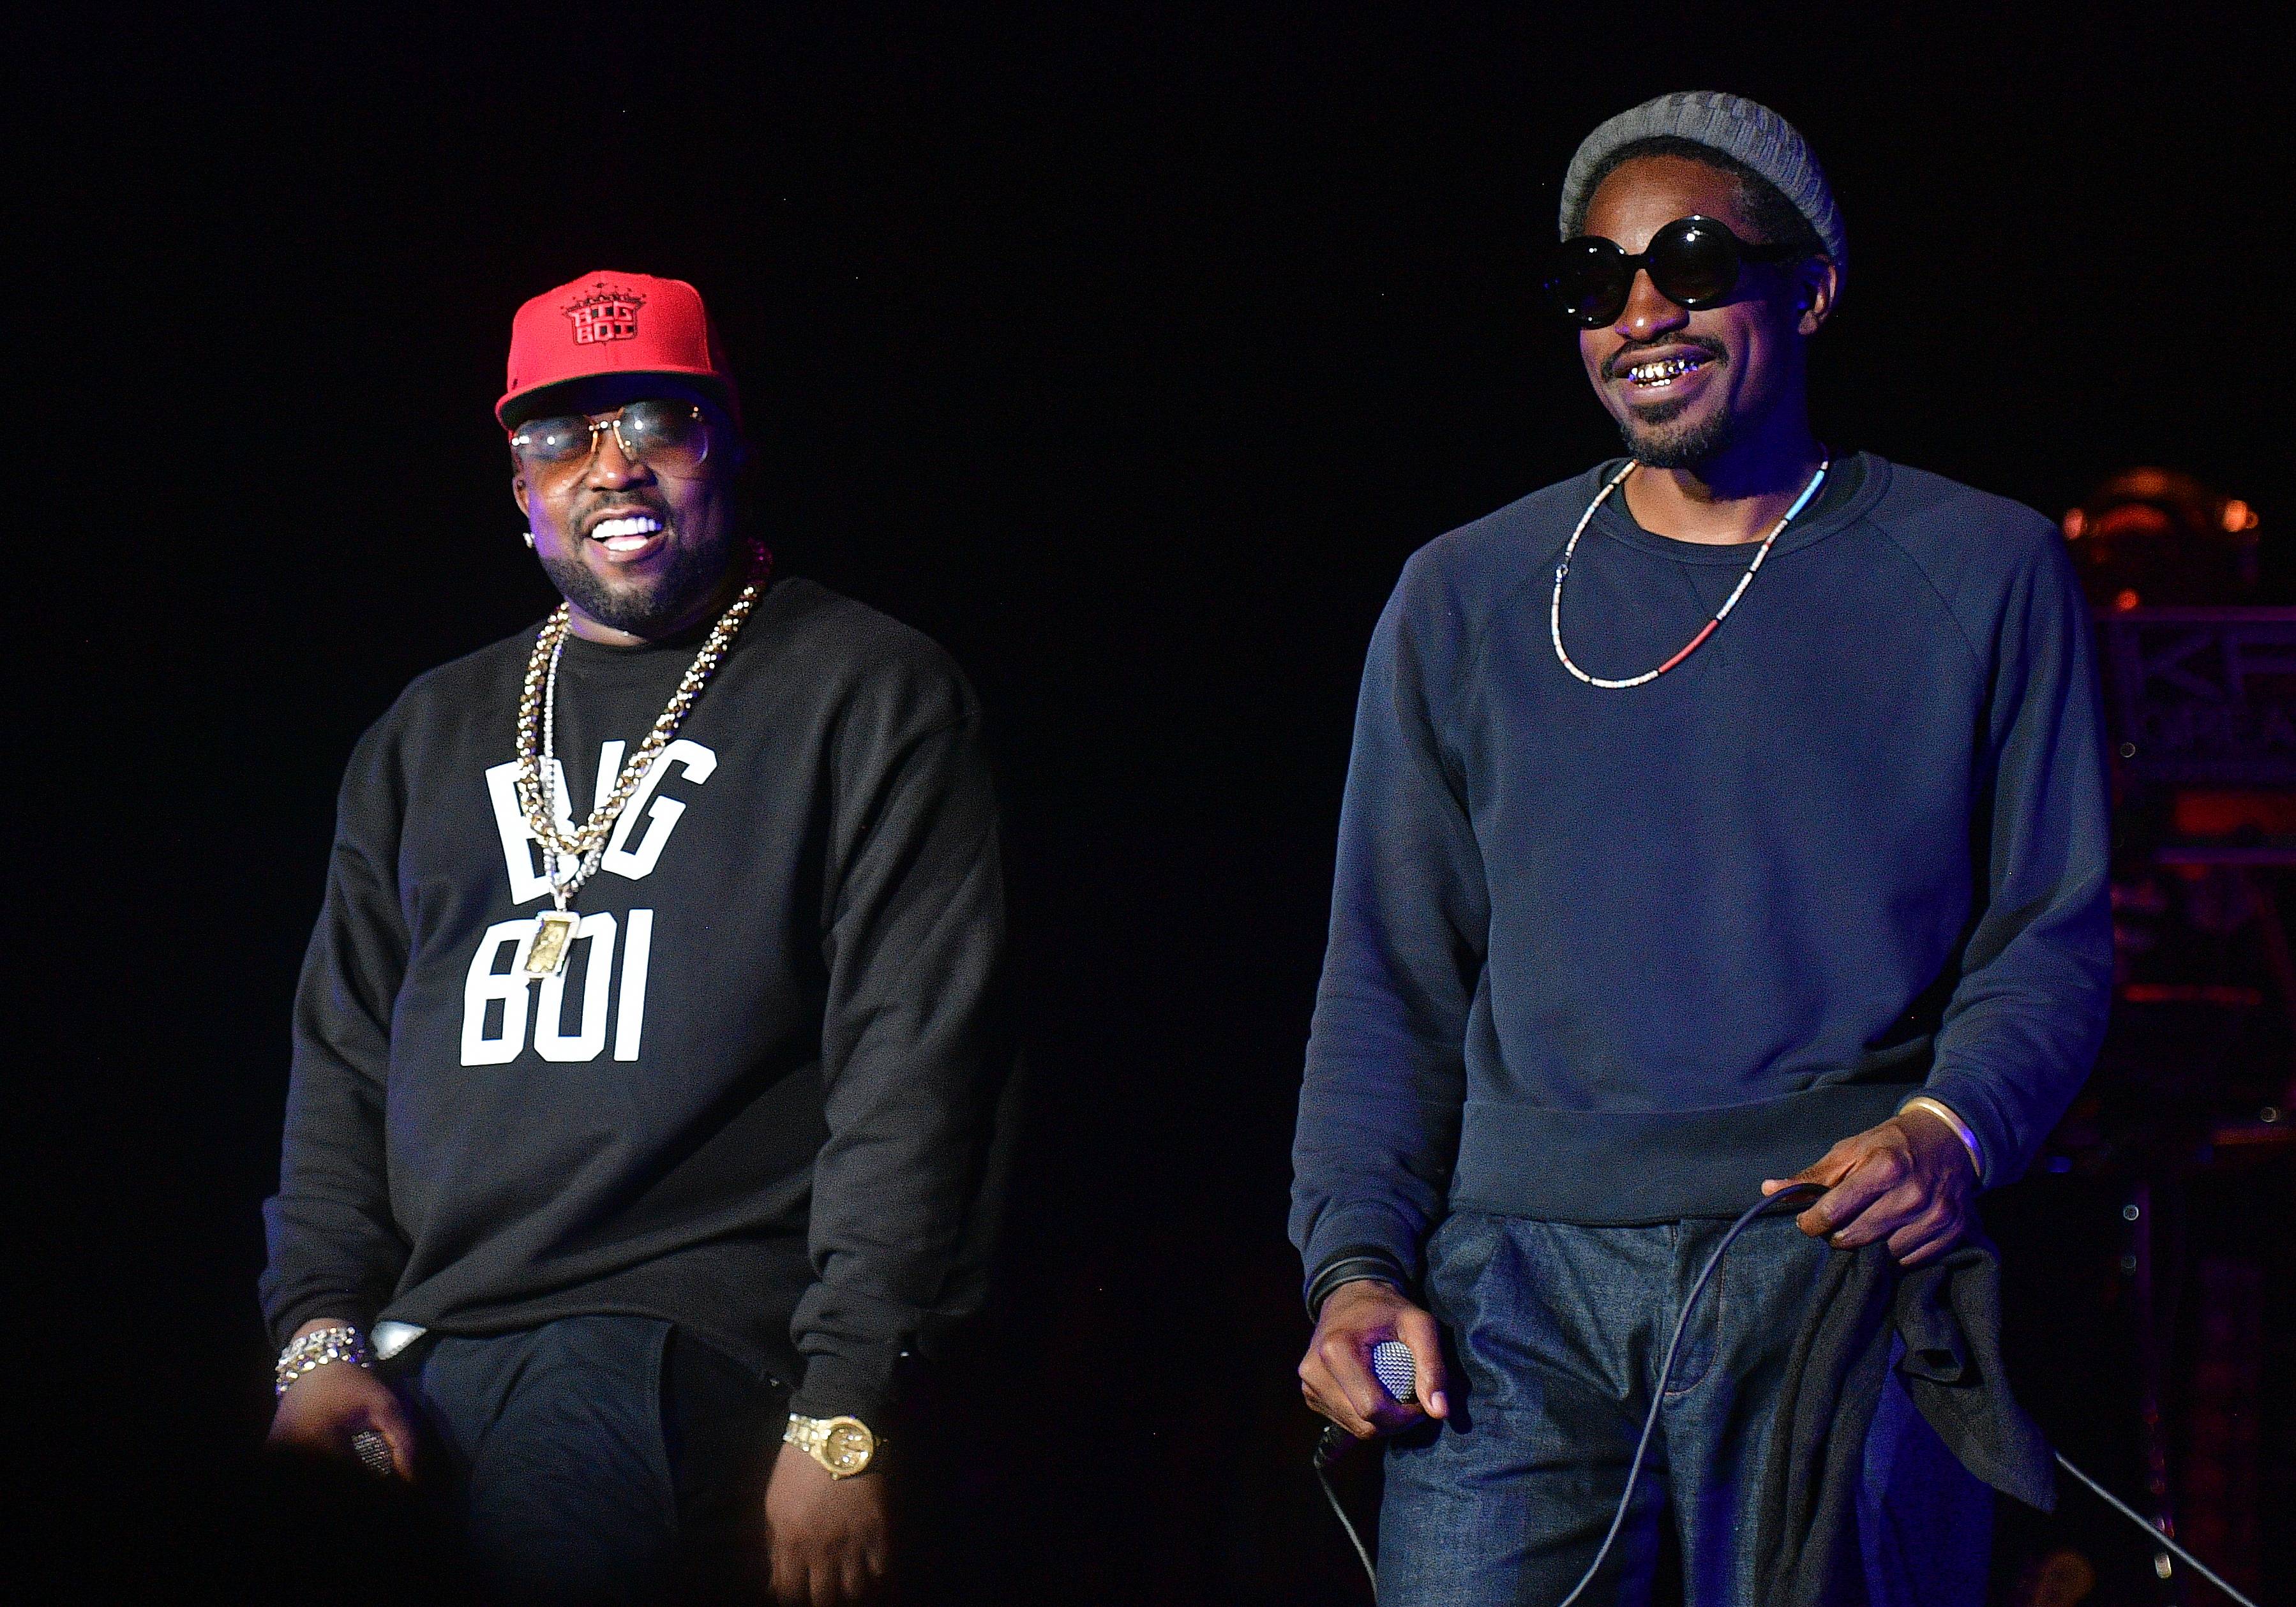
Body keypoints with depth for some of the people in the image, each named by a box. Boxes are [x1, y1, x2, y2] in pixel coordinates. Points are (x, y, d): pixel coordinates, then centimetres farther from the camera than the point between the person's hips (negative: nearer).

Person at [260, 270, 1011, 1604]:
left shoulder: (869, 695, 5)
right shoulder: (431, 740, 22)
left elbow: (914, 1070, -3)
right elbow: (344, 1064, 21)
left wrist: (843, 1418, -11)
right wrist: (320, 1333, 3)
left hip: (689, 1332, -5)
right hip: (417, 1356, 5)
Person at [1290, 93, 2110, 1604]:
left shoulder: (1985, 573, 8)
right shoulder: (1465, 599, 15)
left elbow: (2052, 928, 7)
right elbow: (1394, 972, 15)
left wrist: (1953, 1130, -13)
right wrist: (1355, 1255, 1)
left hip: (1844, 1256, -2)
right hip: (1522, 1279, 2)